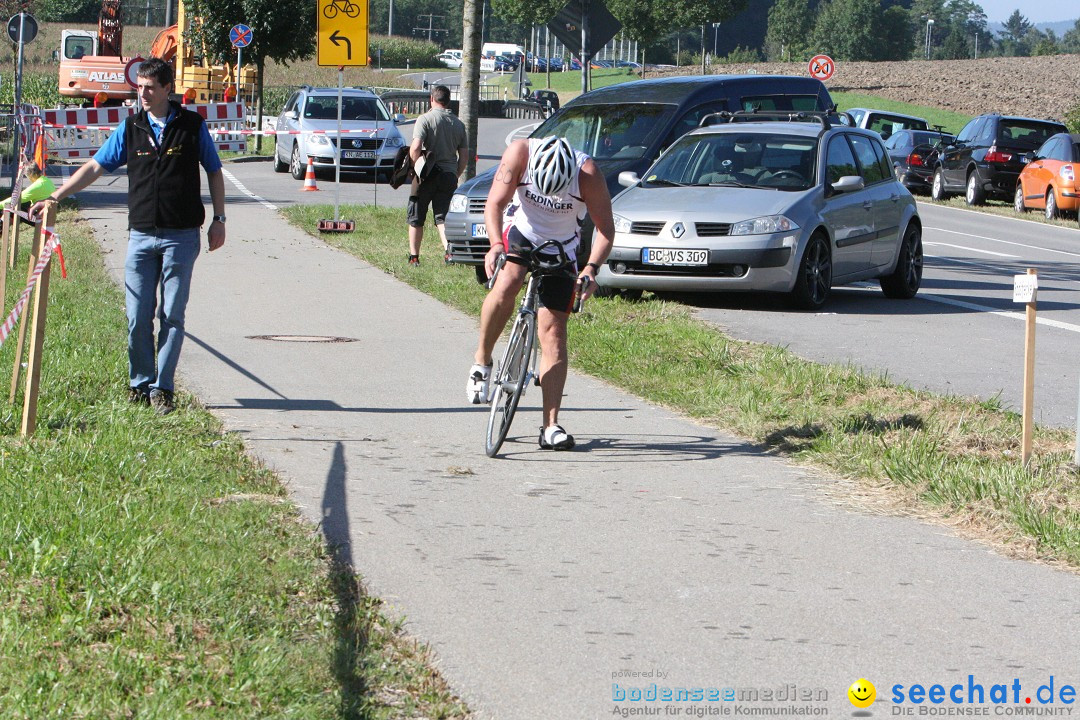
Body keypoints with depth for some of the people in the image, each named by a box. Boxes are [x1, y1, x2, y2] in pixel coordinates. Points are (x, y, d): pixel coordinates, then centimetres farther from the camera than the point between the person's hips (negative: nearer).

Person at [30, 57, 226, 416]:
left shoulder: (192, 126, 1)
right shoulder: (130, 128, 6)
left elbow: (214, 172, 10)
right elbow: (96, 167, 8)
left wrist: (219, 219, 5)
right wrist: (55, 197, 2)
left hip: (181, 236, -2)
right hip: (141, 235, 2)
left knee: (171, 316, -2)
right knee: (138, 317, 1)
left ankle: (161, 388, 4)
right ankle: (140, 384, 14)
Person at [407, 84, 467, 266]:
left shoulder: (425, 119, -8)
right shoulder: (458, 124, 8)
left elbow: (416, 148, -18)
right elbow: (464, 157, 8)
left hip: (428, 175, -4)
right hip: (449, 175, 4)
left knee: (416, 217, 10)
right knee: (442, 217, 5)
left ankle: (414, 256, 15)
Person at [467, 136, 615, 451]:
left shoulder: (588, 173, -27)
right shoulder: (519, 153, -27)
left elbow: (605, 227, -21)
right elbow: (495, 203, -26)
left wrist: (592, 267, -36)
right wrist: (496, 245, -43)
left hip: (561, 247, 0)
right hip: (520, 231, 0)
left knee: (554, 332, -5)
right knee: (506, 285, -32)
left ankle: (551, 425, -3)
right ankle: (482, 362, -8)